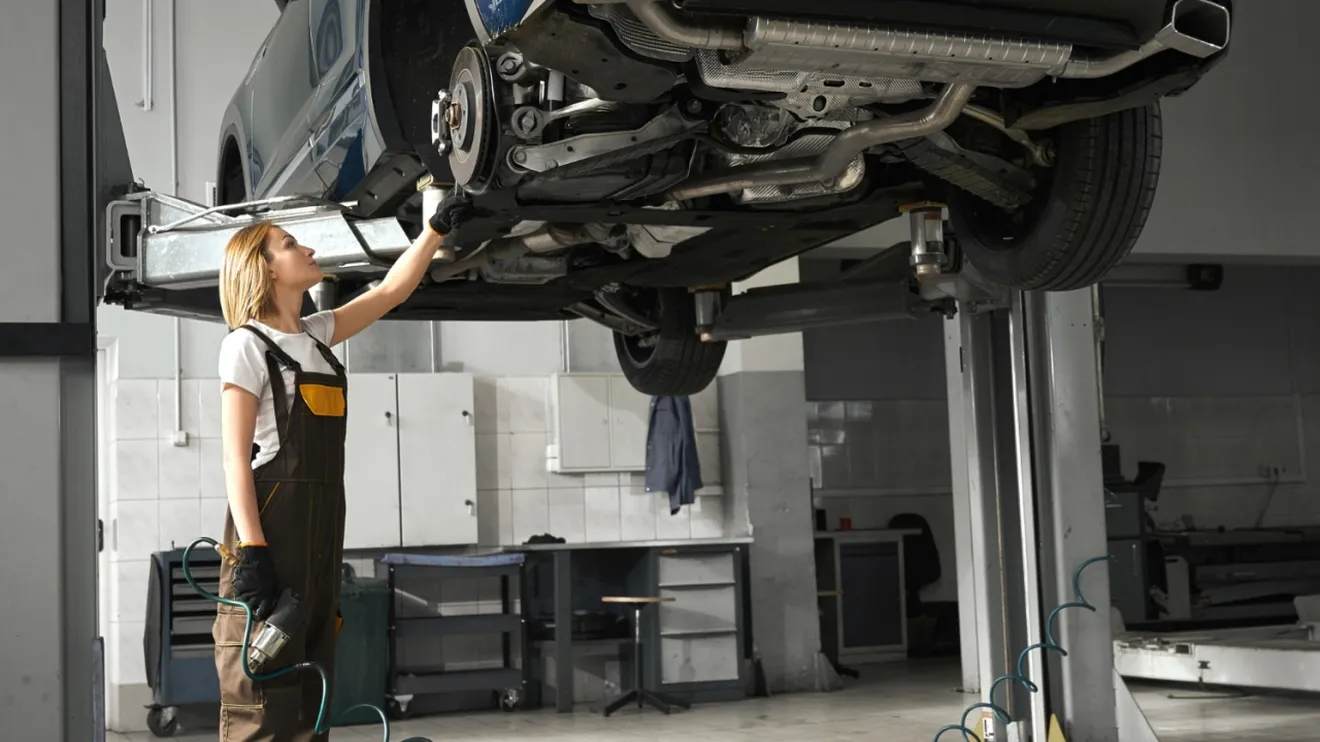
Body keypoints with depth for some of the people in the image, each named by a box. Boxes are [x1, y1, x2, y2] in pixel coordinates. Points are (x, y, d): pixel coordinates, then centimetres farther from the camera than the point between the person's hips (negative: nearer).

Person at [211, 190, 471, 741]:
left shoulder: (317, 335, 16)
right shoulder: (246, 345, -5)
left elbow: (391, 291, 21)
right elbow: (236, 458, -11)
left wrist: (437, 228, 12)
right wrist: (251, 549, -19)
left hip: (321, 535, 8)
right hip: (270, 531, -8)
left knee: (309, 695, 11)